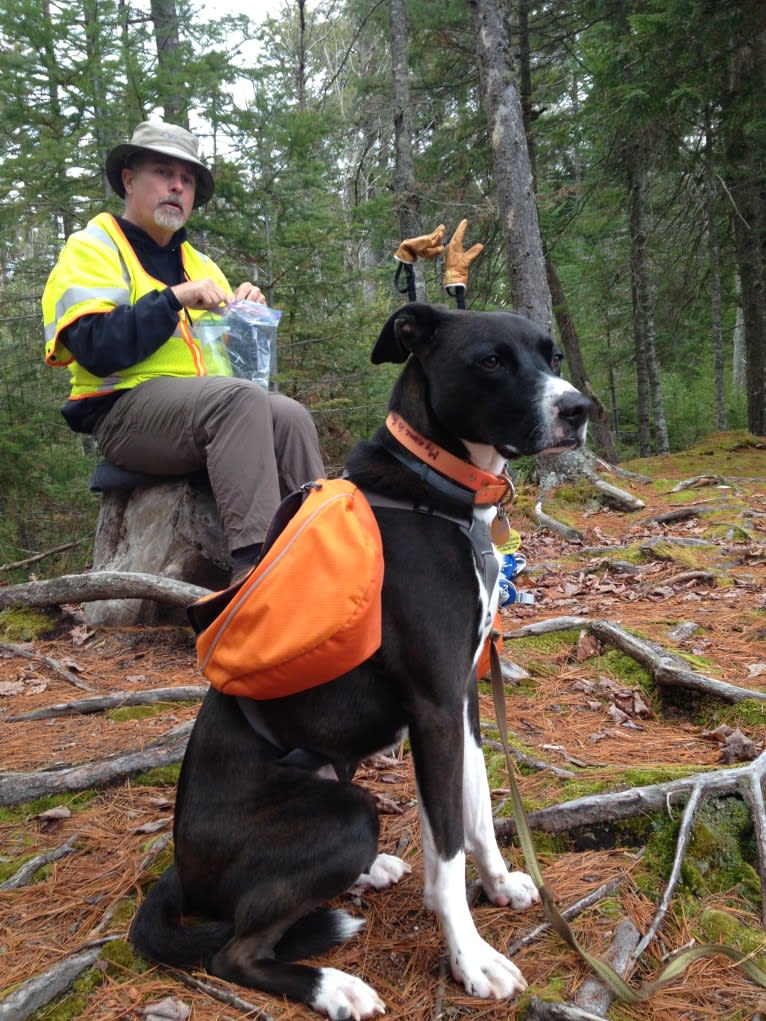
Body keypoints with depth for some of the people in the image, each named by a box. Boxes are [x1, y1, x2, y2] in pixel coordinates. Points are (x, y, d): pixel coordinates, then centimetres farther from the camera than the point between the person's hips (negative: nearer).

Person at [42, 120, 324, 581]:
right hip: (125, 409, -6)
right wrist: (175, 299, -15)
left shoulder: (199, 265, 24)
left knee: (290, 416, -23)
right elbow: (97, 349, -14)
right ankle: (255, 563, -40)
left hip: (208, 403, 6)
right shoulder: (93, 249, 3)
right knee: (242, 399, -33)